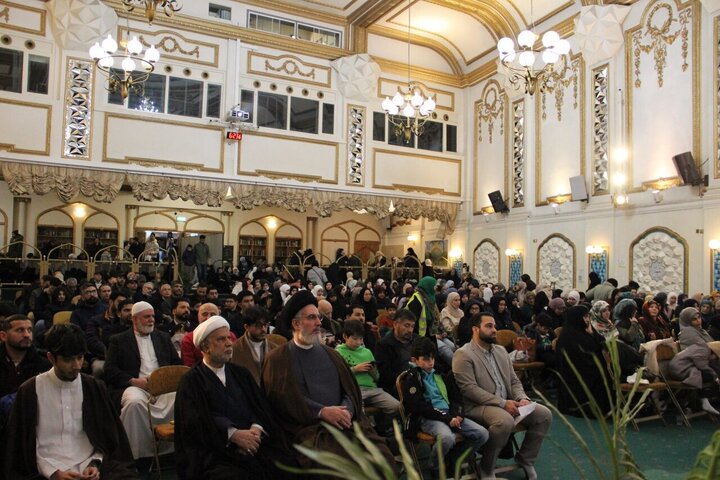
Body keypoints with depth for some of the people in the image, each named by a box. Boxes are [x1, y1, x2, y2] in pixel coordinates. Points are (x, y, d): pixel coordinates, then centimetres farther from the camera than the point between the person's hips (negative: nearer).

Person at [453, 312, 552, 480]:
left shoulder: (501, 351, 16)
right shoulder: (463, 355, -10)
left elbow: (514, 380, 16)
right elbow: (469, 389, -19)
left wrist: (522, 398, -7)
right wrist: (502, 403, -22)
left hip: (508, 403, 8)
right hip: (478, 406, -8)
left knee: (544, 414, -7)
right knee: (505, 421, -37)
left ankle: (525, 458, 11)